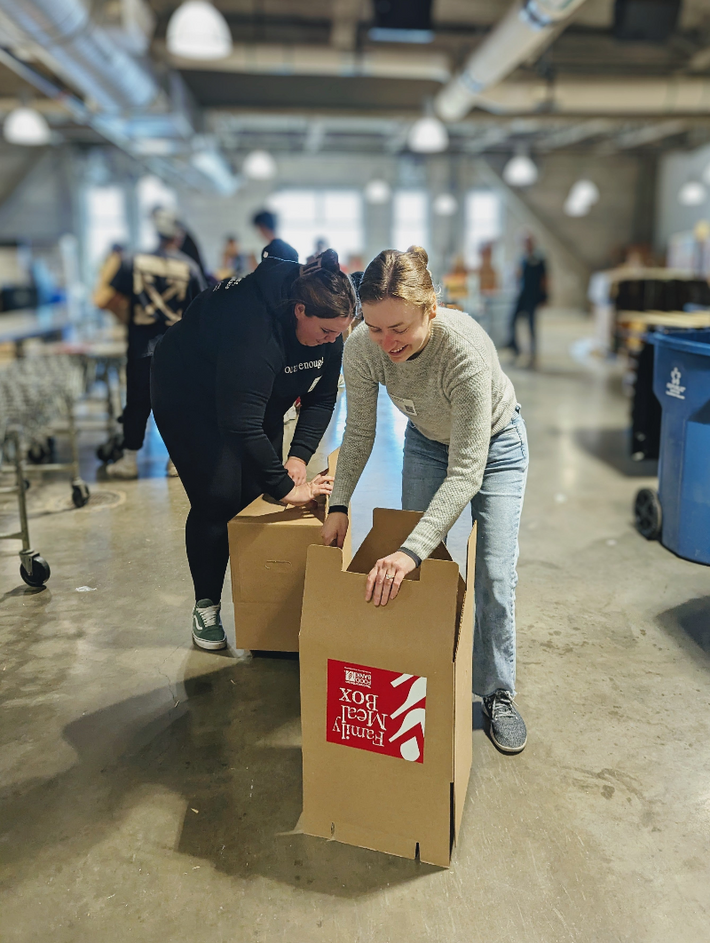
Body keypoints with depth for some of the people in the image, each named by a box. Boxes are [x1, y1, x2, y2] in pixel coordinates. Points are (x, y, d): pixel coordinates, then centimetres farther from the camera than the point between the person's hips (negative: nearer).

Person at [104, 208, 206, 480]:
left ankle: (129, 459, 14)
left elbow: (114, 299, -2)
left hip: (141, 347, 1)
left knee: (137, 402, 8)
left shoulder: (133, 263, -2)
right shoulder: (189, 267, -2)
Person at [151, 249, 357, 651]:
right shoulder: (253, 325, -41)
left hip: (259, 400, 6)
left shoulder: (329, 329, -17)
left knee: (260, 498, -1)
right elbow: (240, 425, -43)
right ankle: (206, 607, 8)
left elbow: (321, 399, -6)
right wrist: (286, 487, -39)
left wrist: (300, 455, -20)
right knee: (218, 500, -10)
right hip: (189, 398, -6)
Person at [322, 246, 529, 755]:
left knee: (495, 575, -7)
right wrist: (339, 505, -20)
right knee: (413, 566, 1)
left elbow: (465, 473, -41)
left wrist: (412, 549, -48)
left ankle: (498, 693, 14)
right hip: (426, 441, 4)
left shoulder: (467, 351, -43)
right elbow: (359, 433, -11)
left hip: (495, 444, -3)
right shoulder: (362, 349, -29)